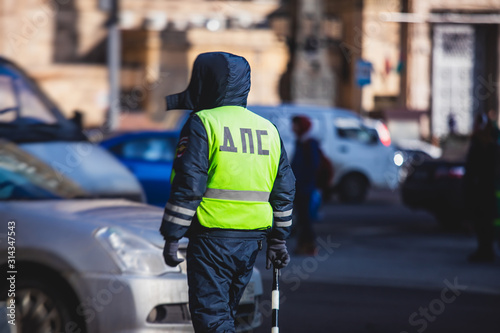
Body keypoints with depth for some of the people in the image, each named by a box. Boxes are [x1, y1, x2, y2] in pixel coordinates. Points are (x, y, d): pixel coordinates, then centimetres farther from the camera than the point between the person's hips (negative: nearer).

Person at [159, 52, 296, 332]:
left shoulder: (202, 123, -8)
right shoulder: (268, 129, 12)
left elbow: (188, 185, -14)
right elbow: (285, 190, 13)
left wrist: (172, 237, -10)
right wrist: (279, 240, 18)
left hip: (212, 238, -7)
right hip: (252, 240, 7)